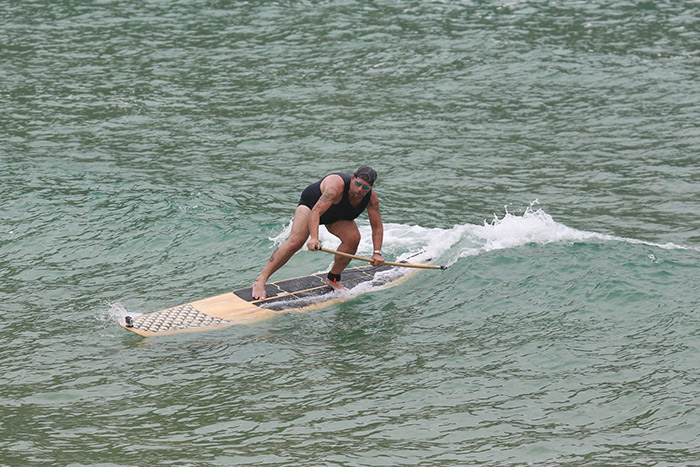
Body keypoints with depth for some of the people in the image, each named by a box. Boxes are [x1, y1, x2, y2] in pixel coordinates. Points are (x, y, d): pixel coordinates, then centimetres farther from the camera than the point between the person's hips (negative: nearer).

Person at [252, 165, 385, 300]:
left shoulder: (372, 198, -24)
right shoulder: (337, 185, -41)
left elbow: (377, 227, -15)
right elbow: (315, 212, -48)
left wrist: (377, 252, -27)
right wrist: (314, 238, -61)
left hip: (338, 216, 5)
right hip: (312, 203, -5)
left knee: (353, 239, -21)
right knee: (295, 242, -24)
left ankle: (333, 279, 0)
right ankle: (260, 281, -23)